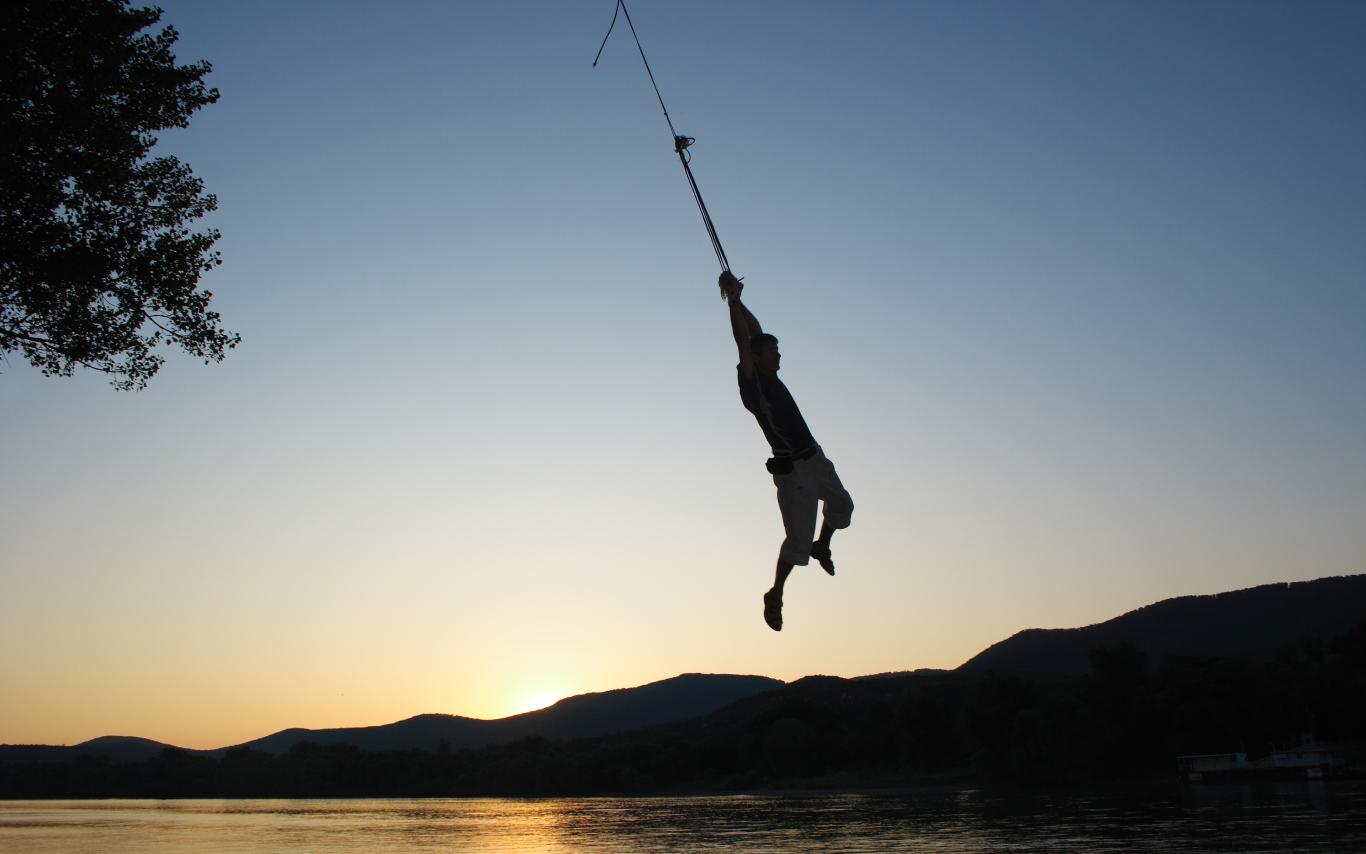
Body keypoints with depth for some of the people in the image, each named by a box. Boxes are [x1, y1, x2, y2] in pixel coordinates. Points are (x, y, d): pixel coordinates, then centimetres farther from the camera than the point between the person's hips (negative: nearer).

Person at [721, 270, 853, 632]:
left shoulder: (769, 376, 6)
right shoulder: (751, 383, -14)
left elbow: (756, 329, 13)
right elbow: (744, 341, -23)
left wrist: (736, 298, 8)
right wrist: (732, 300, -21)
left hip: (815, 459, 9)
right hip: (792, 469, -9)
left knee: (842, 507, 21)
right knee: (798, 538, -8)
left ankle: (821, 546, 46)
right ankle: (775, 596, 6)